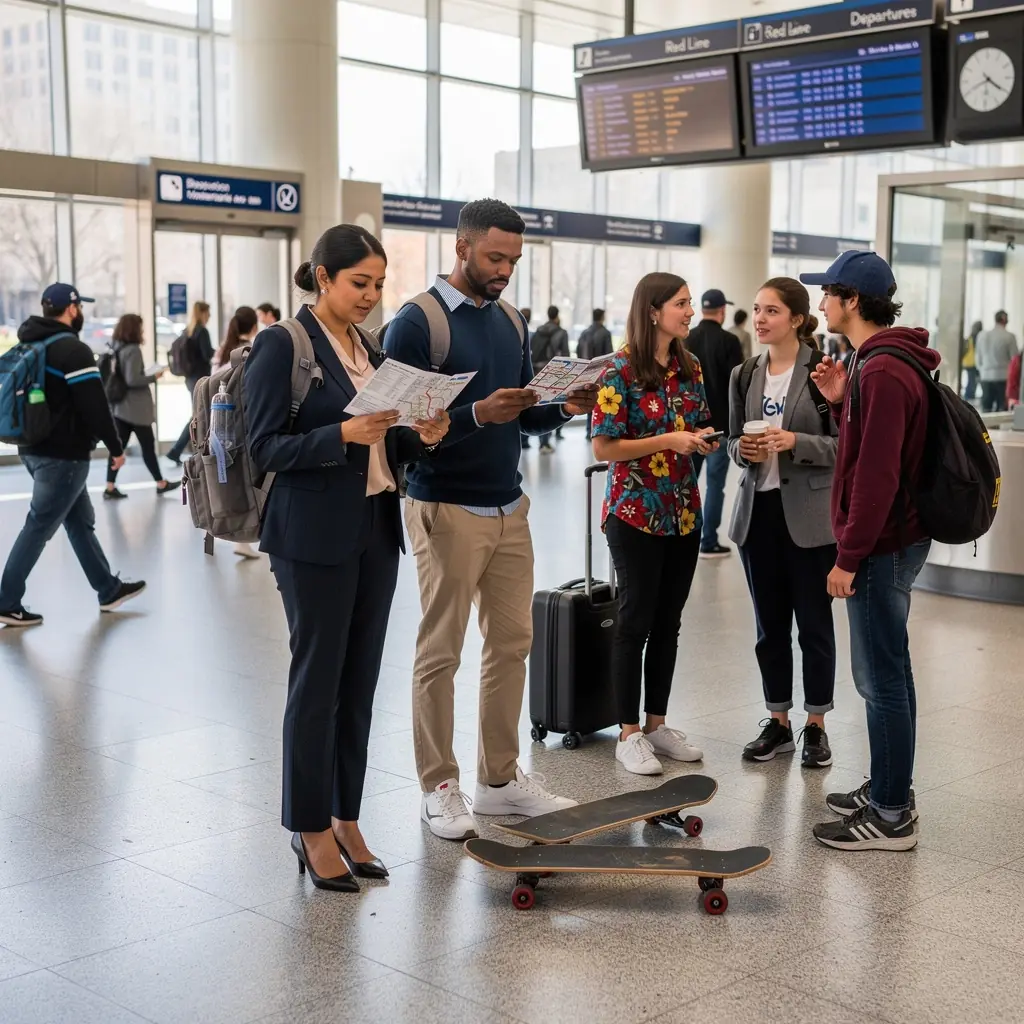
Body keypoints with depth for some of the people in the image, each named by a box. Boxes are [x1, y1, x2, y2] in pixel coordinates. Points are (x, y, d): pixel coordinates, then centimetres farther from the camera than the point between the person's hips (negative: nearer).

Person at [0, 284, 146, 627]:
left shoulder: (28, 346, 12)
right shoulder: (73, 350, -15)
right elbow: (95, 406, -18)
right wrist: (115, 447, -9)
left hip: (34, 448, 9)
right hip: (63, 454, -9)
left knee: (80, 519, 16)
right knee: (39, 527, -3)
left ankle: (109, 589, 24)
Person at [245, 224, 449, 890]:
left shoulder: (370, 351, 14)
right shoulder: (283, 346, -7)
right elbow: (265, 447, -12)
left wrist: (421, 438, -3)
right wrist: (343, 435, -23)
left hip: (375, 531, 7)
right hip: (315, 538, -7)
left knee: (360, 683, 10)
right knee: (317, 681, 1)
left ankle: (345, 819, 21)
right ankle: (311, 829, 14)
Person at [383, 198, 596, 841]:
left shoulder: (512, 322, 12)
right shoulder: (416, 323, -9)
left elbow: (525, 417, 14)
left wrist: (563, 407, -6)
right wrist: (477, 414, -26)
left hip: (510, 508, 7)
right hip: (448, 512, -7)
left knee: (512, 643, 10)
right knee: (441, 654, 2)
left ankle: (501, 778, 22)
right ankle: (439, 787, 15)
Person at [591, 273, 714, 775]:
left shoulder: (690, 368, 8)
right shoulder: (621, 371, -11)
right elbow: (603, 447, -14)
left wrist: (705, 438, -3)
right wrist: (668, 441, -20)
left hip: (684, 514, 6)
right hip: (636, 513, -6)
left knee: (668, 622, 12)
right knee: (636, 621, 1)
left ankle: (656, 723, 23)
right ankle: (629, 733, 11)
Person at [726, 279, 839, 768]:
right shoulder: (744, 374, 8)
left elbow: (843, 445, -9)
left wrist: (794, 441, -23)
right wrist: (744, 450, -7)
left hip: (809, 514, -5)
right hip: (758, 509, 5)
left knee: (814, 623, 5)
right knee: (769, 624, 12)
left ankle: (816, 725, 19)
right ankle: (778, 722, 24)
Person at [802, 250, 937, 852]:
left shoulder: (883, 373, -20)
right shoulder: (886, 362, 14)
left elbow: (876, 476, -23)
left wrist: (849, 557, -20)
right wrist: (842, 402, 6)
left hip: (881, 546, -11)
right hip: (894, 540, 11)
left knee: (882, 679, -4)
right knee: (888, 674, 16)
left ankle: (891, 818, 4)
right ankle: (889, 791, 27)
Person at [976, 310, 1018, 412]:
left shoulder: (982, 335, 3)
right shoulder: (1009, 337, -11)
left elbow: (978, 357, 10)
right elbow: (1015, 359, -7)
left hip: (986, 376, 4)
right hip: (1003, 377, -4)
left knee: (986, 409, 8)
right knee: (1002, 409, 0)